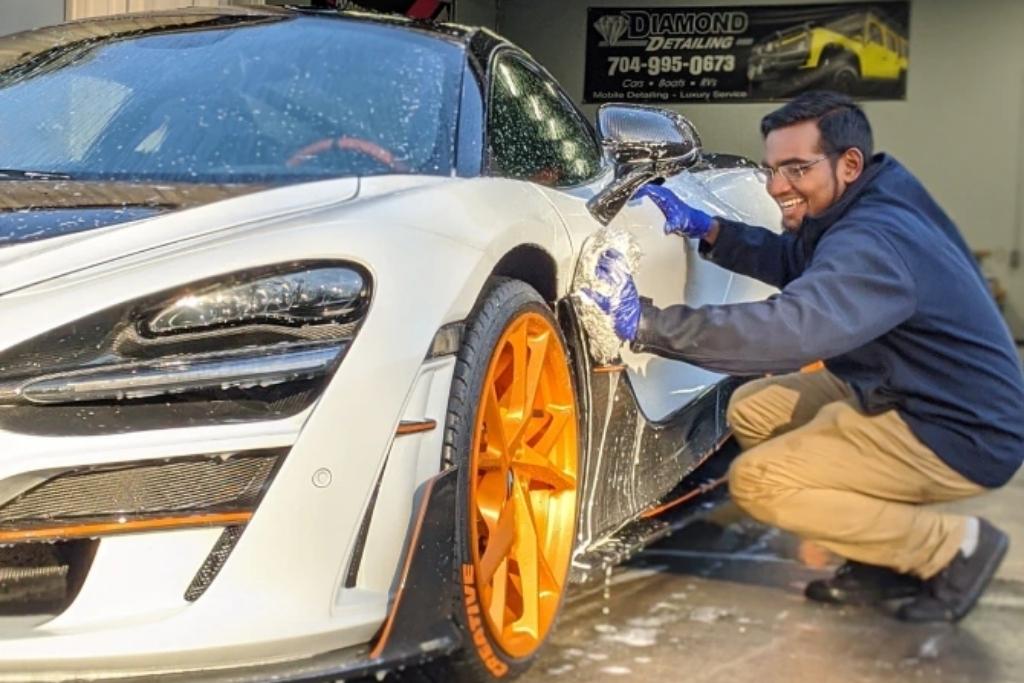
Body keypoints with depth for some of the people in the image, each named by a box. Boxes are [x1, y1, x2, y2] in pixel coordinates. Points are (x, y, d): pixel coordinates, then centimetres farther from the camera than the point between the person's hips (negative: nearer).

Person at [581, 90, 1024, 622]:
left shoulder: (872, 242, -29)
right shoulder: (863, 208, 3)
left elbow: (787, 329, -43)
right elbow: (791, 263, 18)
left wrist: (645, 323, -44)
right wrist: (705, 228, 4)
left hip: (961, 435, -10)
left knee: (756, 482, -15)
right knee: (753, 410, 9)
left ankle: (953, 545, -4)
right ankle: (887, 557, 12)